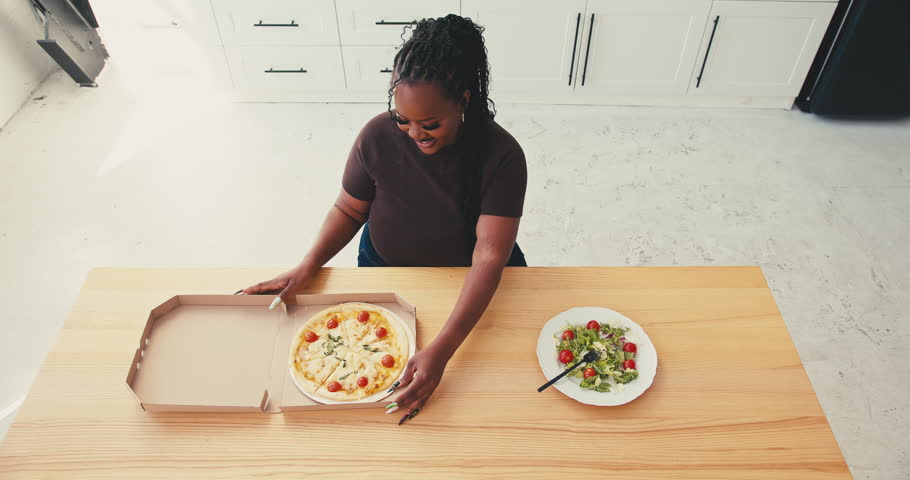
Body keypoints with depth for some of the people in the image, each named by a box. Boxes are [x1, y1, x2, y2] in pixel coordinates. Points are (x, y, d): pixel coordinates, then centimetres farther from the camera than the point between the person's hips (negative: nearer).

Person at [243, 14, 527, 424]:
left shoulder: (501, 156, -27)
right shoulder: (378, 136, -20)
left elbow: (489, 257, -33)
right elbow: (349, 210, -4)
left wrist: (441, 350, -43)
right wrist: (308, 266, -22)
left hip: (471, 281, -1)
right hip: (387, 268, 2)